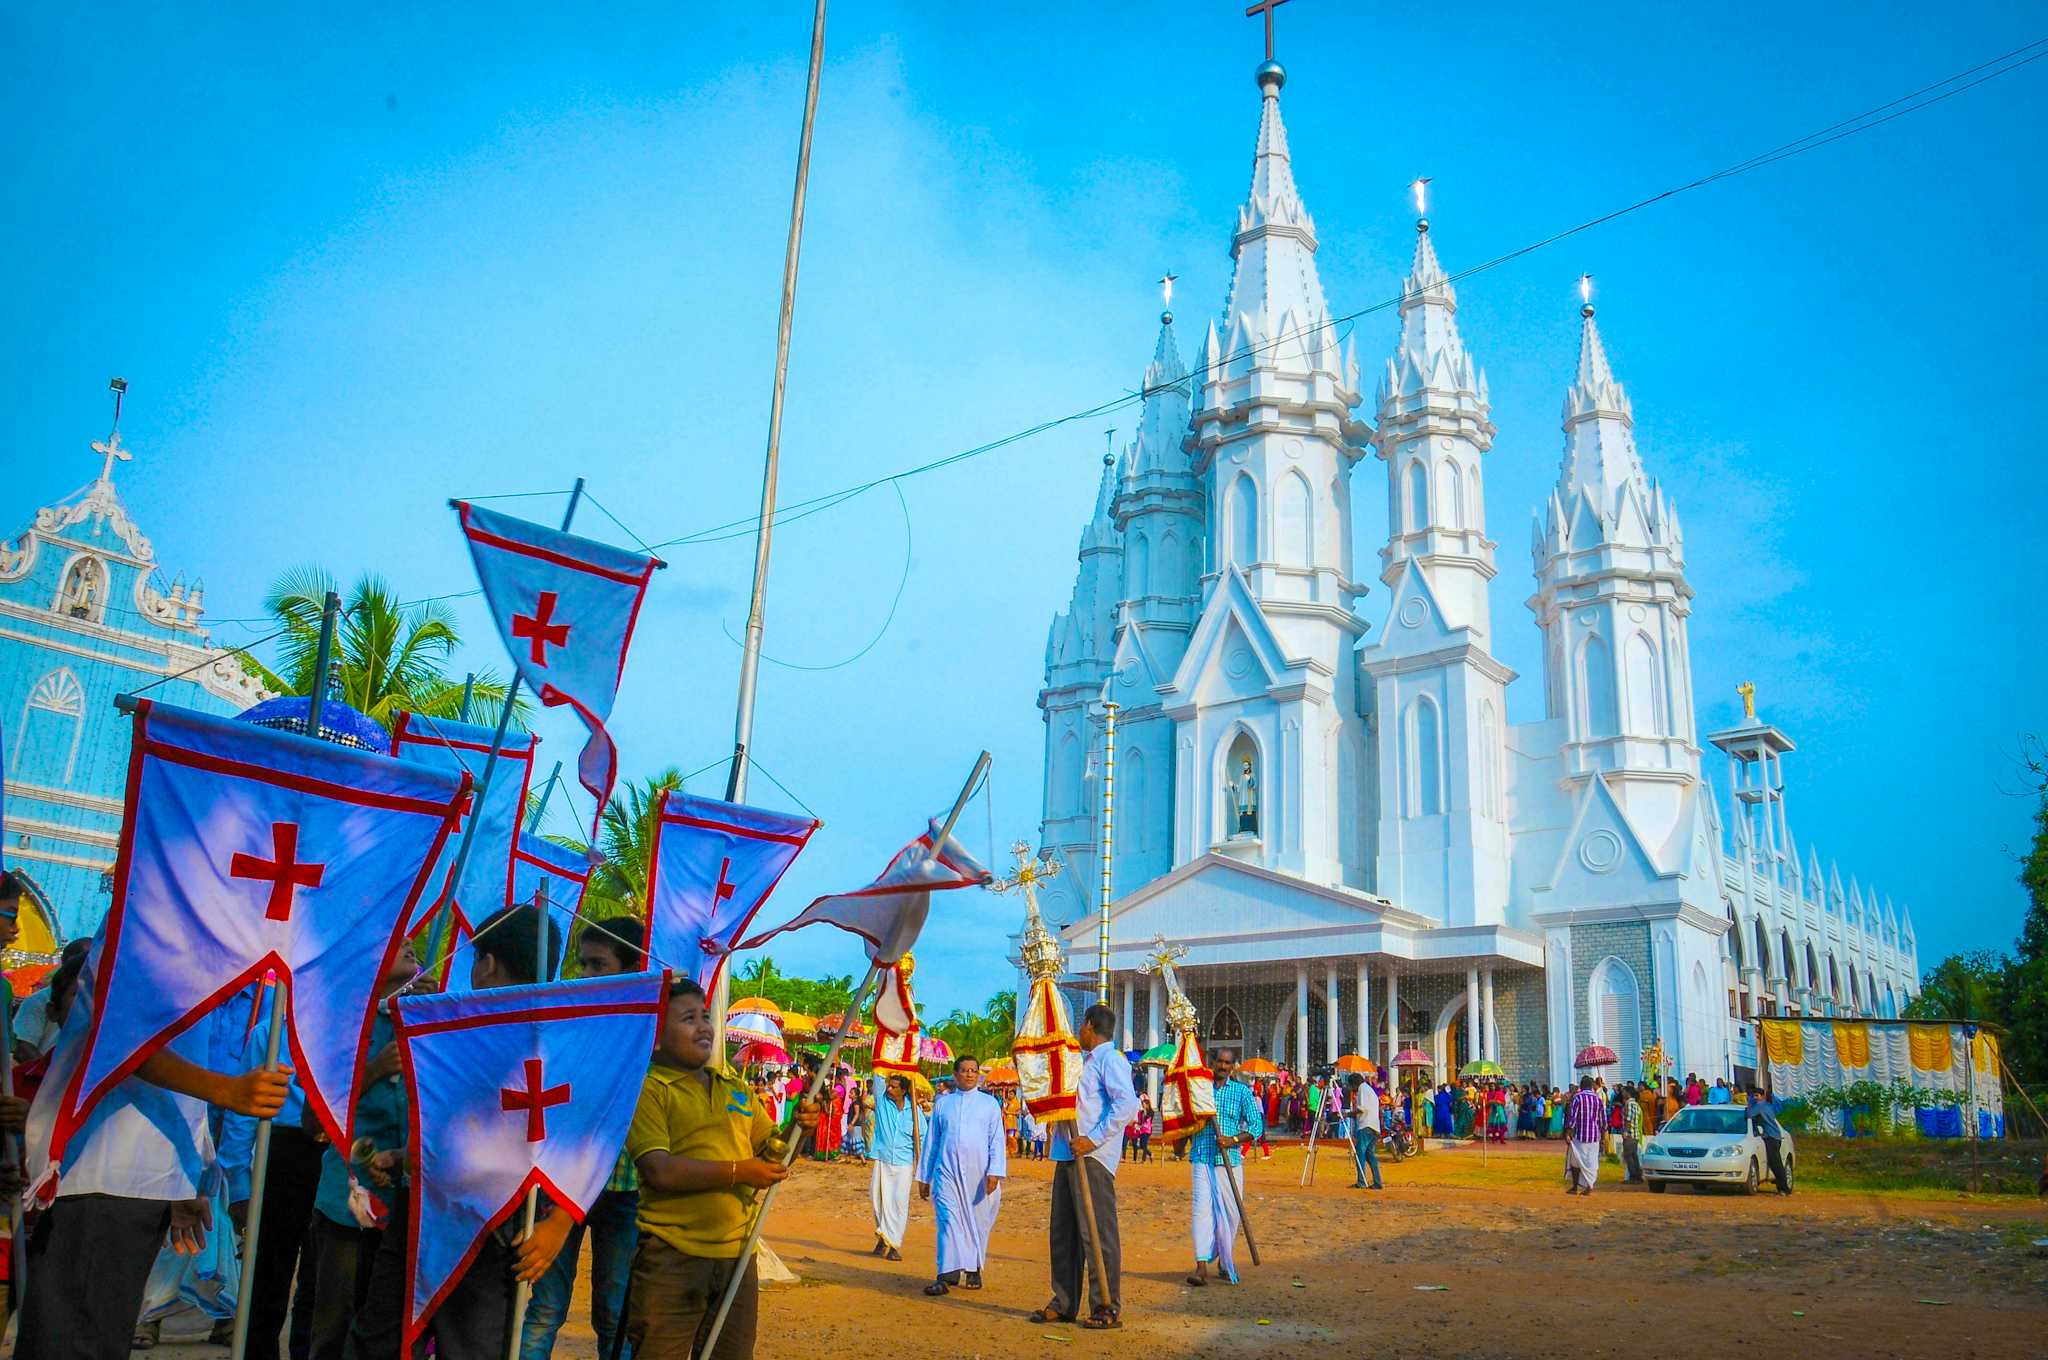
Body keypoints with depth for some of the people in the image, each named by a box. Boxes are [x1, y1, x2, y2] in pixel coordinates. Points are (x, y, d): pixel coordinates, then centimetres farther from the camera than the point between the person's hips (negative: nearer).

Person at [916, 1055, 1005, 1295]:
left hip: (979, 1174, 0)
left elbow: (997, 1140, 4)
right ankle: (947, 1275, -16)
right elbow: (931, 1141, 17)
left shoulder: (989, 1103, 10)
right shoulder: (942, 1103, 14)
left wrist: (995, 1172, -9)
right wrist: (924, 1177, 15)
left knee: (977, 1222, 5)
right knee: (948, 1219, -11)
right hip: (947, 1172, 0)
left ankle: (973, 1270, 20)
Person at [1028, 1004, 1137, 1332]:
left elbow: (1127, 1104, -22)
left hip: (1092, 1158, -10)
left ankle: (1107, 1308, 2)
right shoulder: (1082, 1061, 21)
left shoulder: (1110, 1060, -8)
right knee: (1063, 1231, 12)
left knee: (1097, 1232, -5)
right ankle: (1064, 1304, 21)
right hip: (1068, 1155, 10)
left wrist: (1094, 1139, -23)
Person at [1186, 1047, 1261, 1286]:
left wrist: (1234, 1140, -13)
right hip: (1202, 1159, -1)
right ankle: (1201, 1267, -14)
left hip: (1230, 1161, 1)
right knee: (1202, 1209, -11)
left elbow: (1257, 1125, 1)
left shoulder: (1242, 1092, 5)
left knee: (1230, 1212, 5)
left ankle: (1225, 1262, 24)